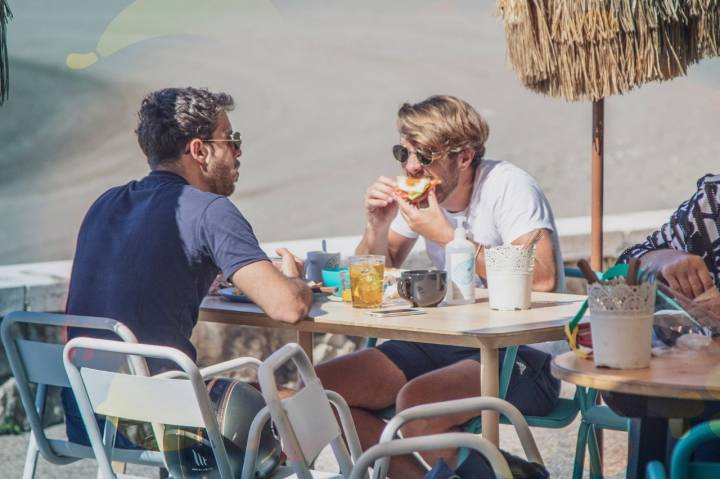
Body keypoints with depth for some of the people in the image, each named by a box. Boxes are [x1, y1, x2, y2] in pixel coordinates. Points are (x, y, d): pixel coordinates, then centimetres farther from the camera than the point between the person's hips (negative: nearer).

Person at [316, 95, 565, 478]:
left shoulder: (508, 186, -13)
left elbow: (542, 280, -29)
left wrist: (449, 237, -23)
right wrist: (377, 225, -6)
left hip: (526, 355, -8)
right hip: (449, 342, 8)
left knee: (414, 402, -33)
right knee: (322, 388, -7)